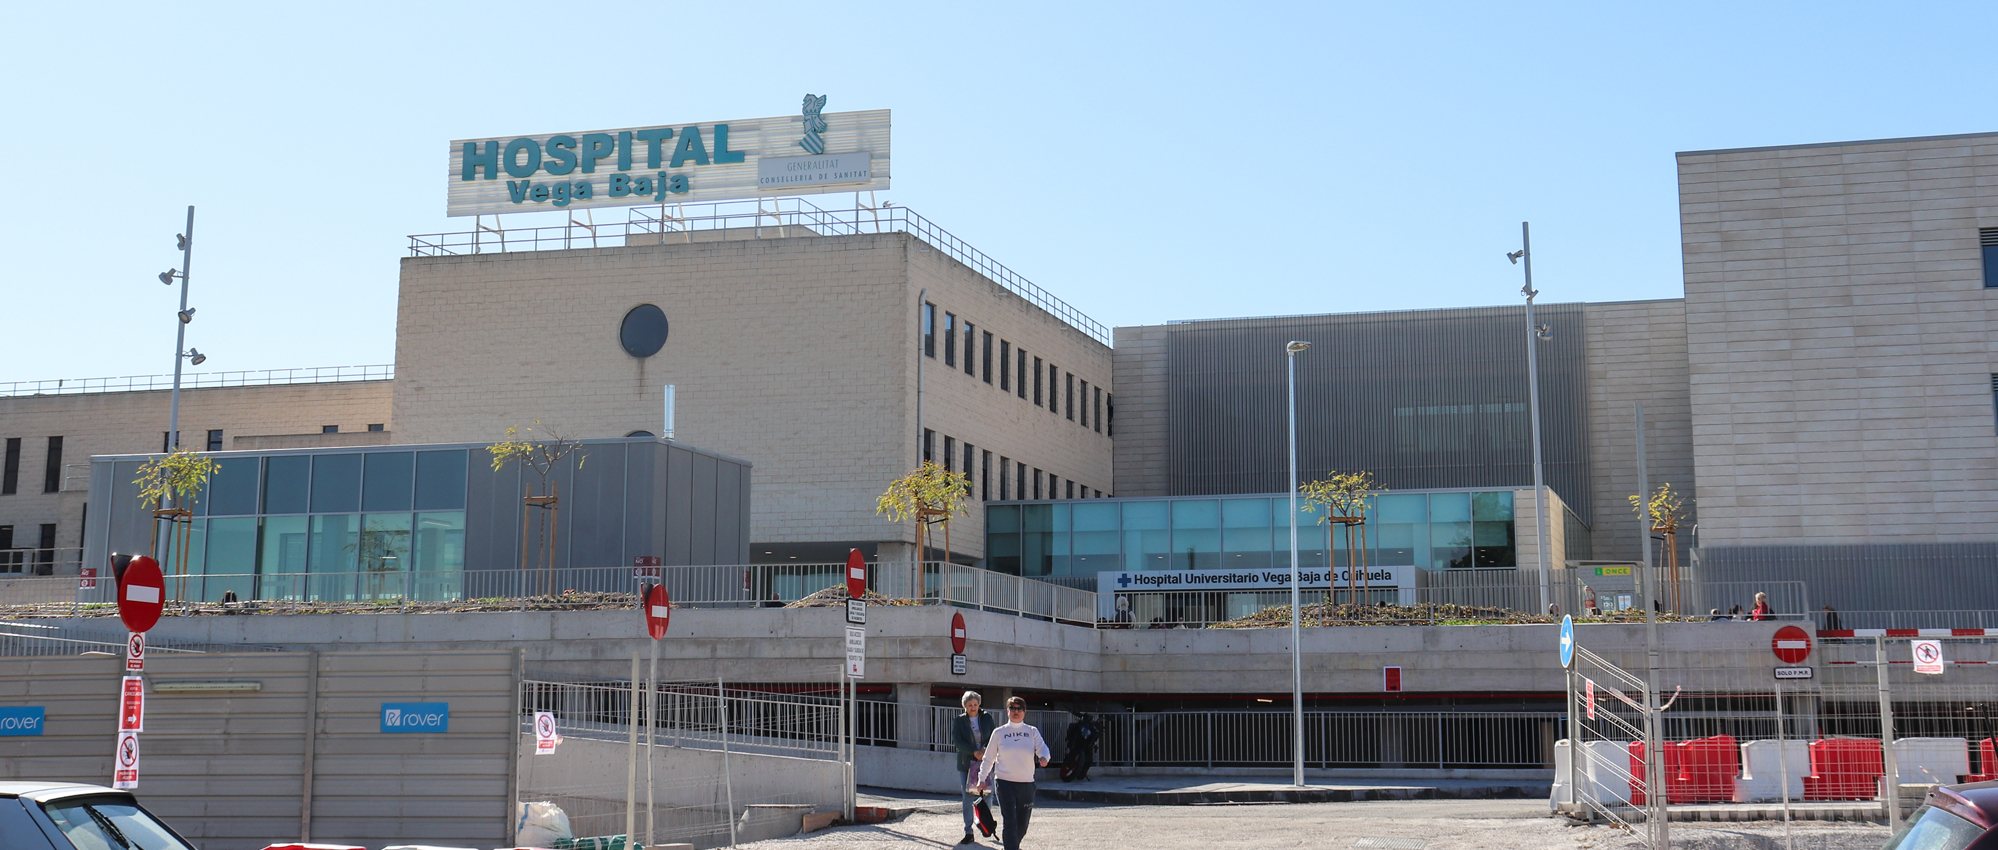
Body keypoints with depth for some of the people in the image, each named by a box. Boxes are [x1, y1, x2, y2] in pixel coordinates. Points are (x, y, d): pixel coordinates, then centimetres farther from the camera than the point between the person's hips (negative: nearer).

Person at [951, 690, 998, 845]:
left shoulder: (987, 718, 9)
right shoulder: (958, 721, 5)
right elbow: (957, 741, -6)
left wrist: (986, 750, -13)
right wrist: (975, 752, -15)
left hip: (986, 762, 1)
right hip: (967, 764, -1)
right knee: (968, 799, -2)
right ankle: (968, 833, 4)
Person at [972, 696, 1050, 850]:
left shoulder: (1032, 732, 8)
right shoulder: (999, 733, 7)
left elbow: (1042, 747, -5)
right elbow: (988, 758, 12)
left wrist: (1043, 757, -27)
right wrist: (982, 779, 8)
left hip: (1027, 784, 2)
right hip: (1004, 782, -2)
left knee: (1022, 825, 8)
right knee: (1009, 822, -13)